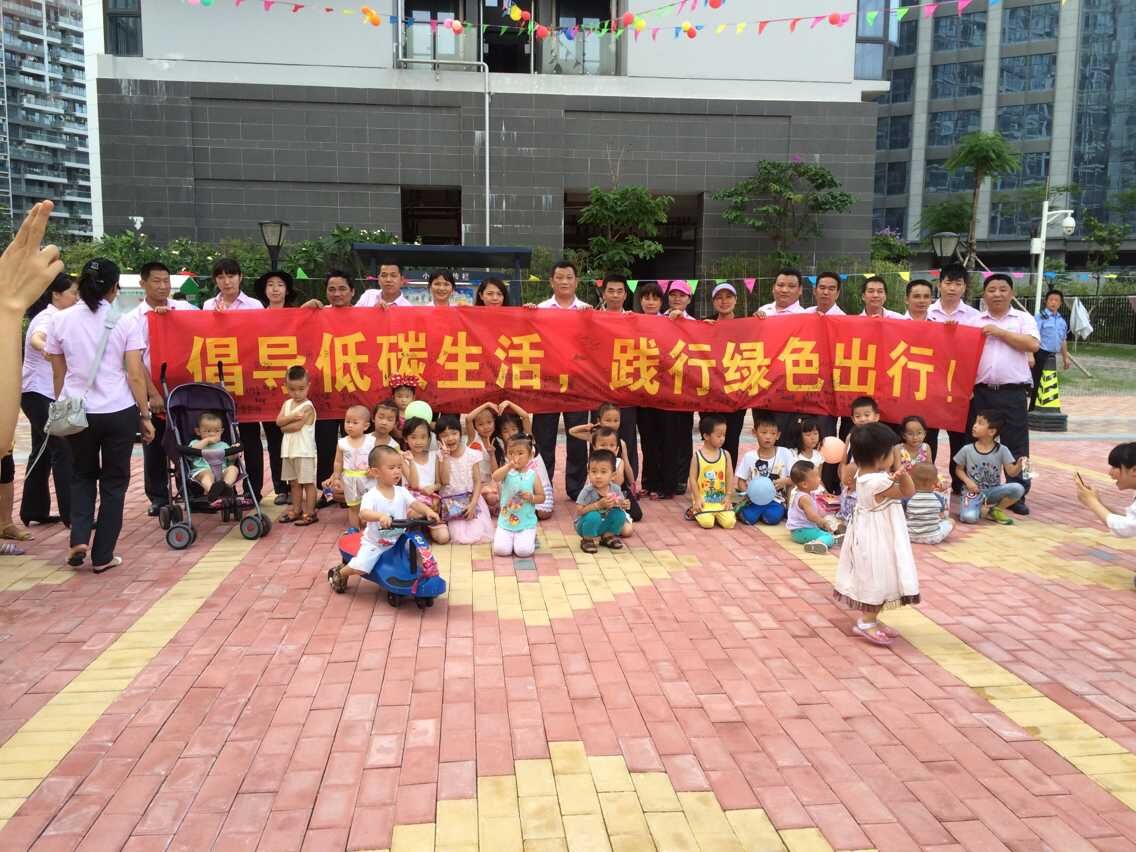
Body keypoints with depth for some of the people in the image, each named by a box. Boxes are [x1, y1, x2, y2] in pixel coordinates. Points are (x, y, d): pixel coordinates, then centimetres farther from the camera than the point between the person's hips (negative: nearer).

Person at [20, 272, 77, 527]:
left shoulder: (55, 317, 14)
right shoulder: (47, 318, -15)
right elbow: (36, 339, -38)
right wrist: (46, 349, -58)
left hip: (43, 394, 10)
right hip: (40, 394, -10)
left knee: (43, 452, 12)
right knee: (63, 450, -11)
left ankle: (34, 511, 18)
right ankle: (71, 513, -10)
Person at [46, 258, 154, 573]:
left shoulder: (61, 320, 1)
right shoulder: (124, 322, -5)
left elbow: (58, 373, 7)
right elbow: (135, 375, -7)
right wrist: (145, 415, 1)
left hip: (76, 412, 2)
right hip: (119, 412, -2)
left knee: (82, 476, 23)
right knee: (114, 482, 10)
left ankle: (79, 539, 6)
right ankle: (102, 556, 13)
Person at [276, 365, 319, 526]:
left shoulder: (307, 407, -12)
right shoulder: (287, 403, 10)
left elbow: (296, 426, -20)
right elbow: (278, 421, -3)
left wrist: (284, 427, -4)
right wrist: (292, 416, -18)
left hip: (304, 451, -7)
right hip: (289, 450, 7)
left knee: (308, 482, -2)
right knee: (294, 482, 14)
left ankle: (310, 513, 3)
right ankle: (296, 510, 23)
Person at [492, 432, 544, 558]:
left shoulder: (533, 475, -3)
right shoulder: (506, 472, -4)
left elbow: (541, 497, 2)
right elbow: (495, 477, -28)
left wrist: (531, 497, -18)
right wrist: (510, 465, -39)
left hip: (526, 523, -1)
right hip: (506, 521, 1)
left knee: (523, 551, -17)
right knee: (501, 550, -13)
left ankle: (531, 538, 19)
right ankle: (510, 538, 22)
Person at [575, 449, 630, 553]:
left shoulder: (615, 489, -11)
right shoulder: (587, 491, -23)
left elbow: (622, 503, 2)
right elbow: (579, 511, -27)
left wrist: (623, 505, -23)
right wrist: (598, 505, -36)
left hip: (605, 524, 4)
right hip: (586, 525, -4)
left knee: (620, 514, -17)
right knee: (593, 516, -34)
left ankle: (608, 535, 7)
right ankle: (588, 539, -6)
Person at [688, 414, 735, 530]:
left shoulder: (725, 455, 2)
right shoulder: (697, 456, -6)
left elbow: (729, 477, 4)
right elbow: (693, 478, -5)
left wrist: (727, 496, -2)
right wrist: (697, 499, -9)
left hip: (721, 499, 2)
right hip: (703, 499, -2)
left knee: (729, 523, -16)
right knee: (707, 523, -21)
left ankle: (716, 514, 17)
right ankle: (696, 511, 13)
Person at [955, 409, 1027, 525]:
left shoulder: (1002, 450, -6)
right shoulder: (967, 450, -7)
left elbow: (1012, 472, -9)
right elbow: (960, 470, 5)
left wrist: (1019, 465, -30)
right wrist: (967, 481, -14)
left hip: (993, 491, 2)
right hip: (974, 492, -2)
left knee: (1018, 488, -26)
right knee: (969, 517, -31)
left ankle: (996, 510, 0)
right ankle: (982, 509, 7)